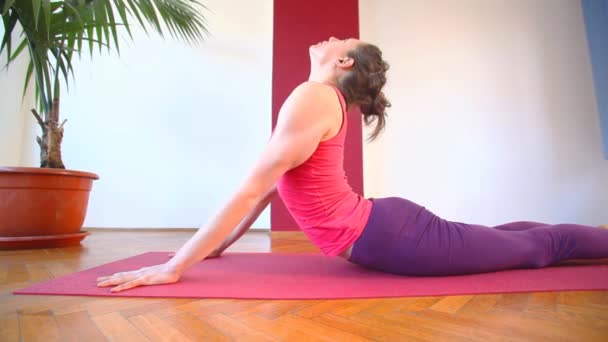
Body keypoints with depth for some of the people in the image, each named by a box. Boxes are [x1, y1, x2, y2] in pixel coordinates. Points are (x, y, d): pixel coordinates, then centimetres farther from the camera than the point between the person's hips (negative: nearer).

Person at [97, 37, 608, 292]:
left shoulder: (311, 98, -17)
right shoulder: (328, 102, 12)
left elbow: (251, 190, -23)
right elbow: (270, 189, 13)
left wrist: (174, 267, -17)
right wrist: (217, 247, 15)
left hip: (387, 236, -8)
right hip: (383, 225, 8)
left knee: (535, 248, 9)